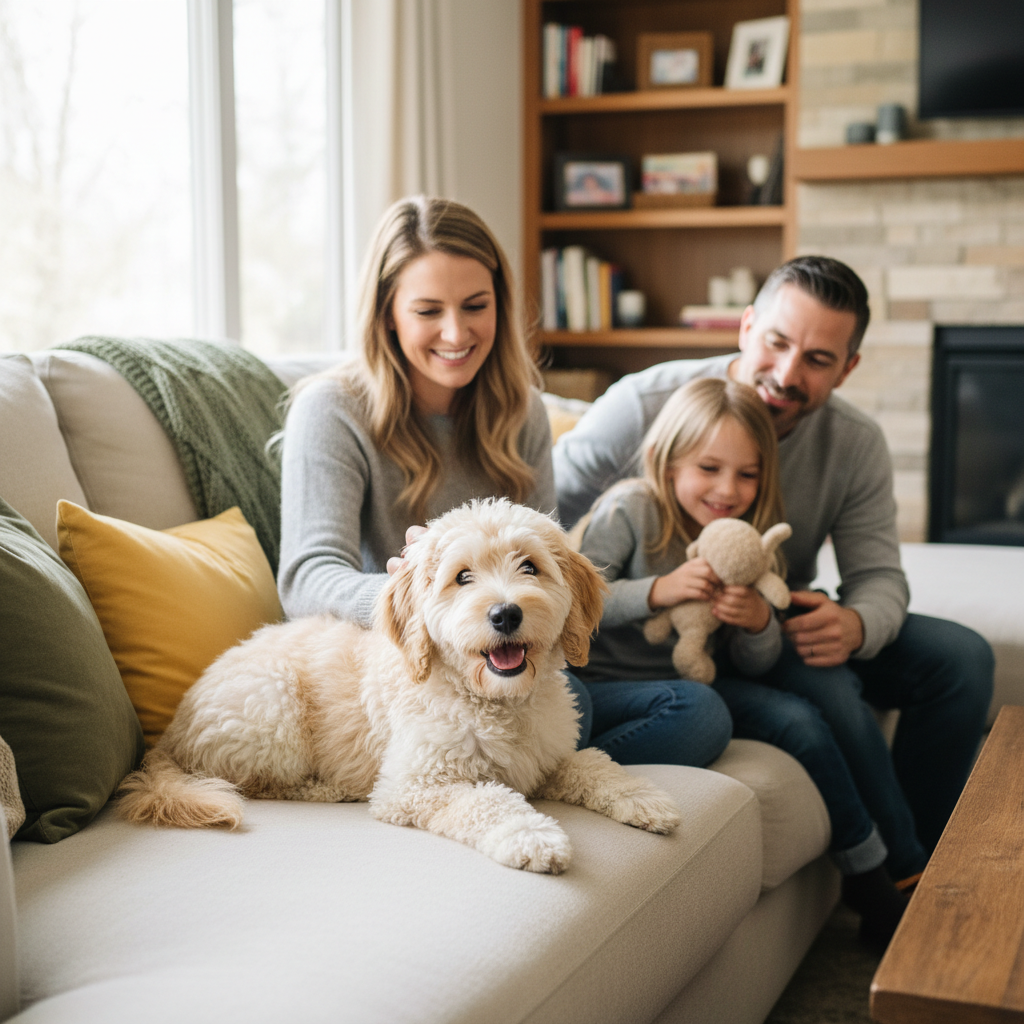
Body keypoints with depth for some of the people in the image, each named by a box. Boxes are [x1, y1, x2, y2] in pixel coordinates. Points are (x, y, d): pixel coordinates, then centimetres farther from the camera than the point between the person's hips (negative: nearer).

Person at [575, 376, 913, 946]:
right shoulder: (629, 510, -13)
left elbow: (753, 666, 5)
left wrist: (759, 625, -18)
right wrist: (657, 591, -31)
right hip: (607, 683, -5)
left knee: (801, 721, -12)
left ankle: (868, 877, 7)